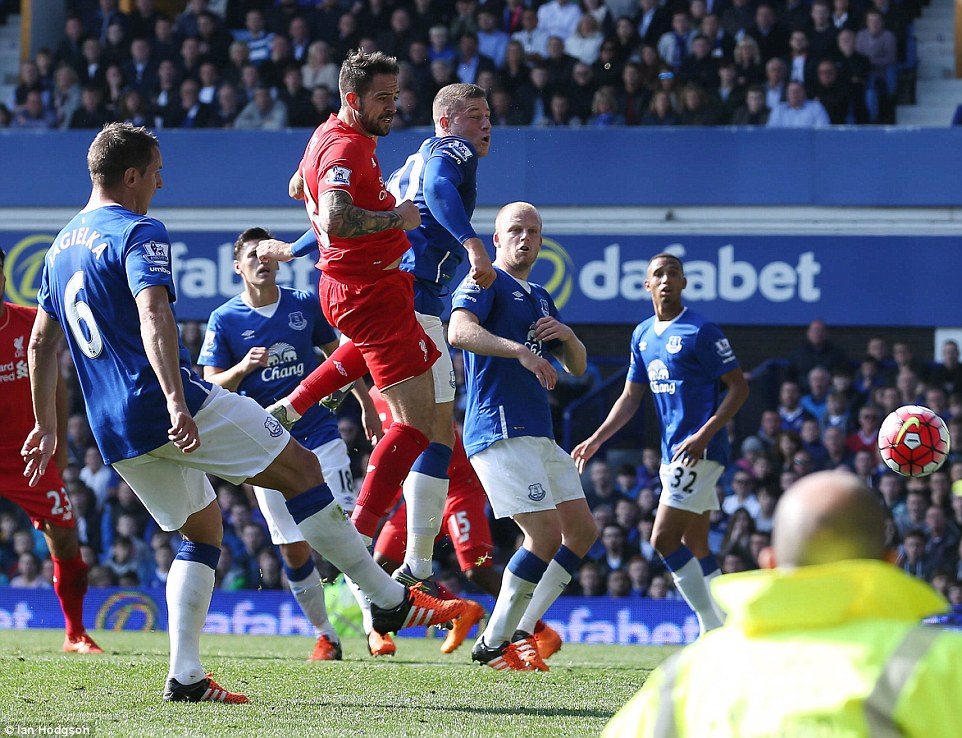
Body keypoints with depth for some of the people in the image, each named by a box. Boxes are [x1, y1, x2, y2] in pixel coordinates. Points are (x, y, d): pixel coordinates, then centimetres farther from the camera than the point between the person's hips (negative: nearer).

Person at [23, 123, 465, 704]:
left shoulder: (61, 247, 18)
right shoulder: (139, 233, -9)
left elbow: (41, 343, 24)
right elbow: (153, 318, -25)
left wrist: (47, 426, 30)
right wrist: (177, 402, -35)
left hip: (115, 434, 9)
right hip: (173, 409, -9)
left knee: (202, 530, 18)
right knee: (301, 469, 0)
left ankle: (185, 676, 4)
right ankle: (390, 602, 1)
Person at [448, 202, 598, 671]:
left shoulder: (540, 298, 23)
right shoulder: (485, 282, -2)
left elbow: (578, 367, 25)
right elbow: (460, 332, -22)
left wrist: (566, 337, 3)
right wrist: (520, 350, -35)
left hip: (539, 435, 9)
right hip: (500, 431, -9)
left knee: (582, 530, 7)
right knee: (546, 535, -16)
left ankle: (521, 630, 11)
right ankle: (494, 644, -8)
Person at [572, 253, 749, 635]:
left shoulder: (702, 331, -10)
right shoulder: (643, 335, 14)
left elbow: (738, 386, -11)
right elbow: (630, 398, 19)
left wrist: (705, 434, -21)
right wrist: (596, 440, 9)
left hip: (700, 451, -8)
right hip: (672, 453, 8)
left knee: (663, 539, -14)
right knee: (694, 547, 8)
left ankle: (713, 629, -10)